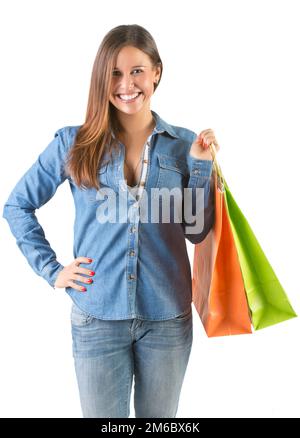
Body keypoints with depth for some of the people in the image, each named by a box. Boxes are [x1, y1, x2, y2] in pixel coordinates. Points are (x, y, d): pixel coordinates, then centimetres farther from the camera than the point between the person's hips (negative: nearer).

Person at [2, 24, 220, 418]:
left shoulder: (184, 144, 0)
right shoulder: (74, 143, -3)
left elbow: (197, 232, 1)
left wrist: (201, 166, -10)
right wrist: (51, 270, -1)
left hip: (168, 318, 2)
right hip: (98, 318, -1)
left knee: (160, 418, 19)